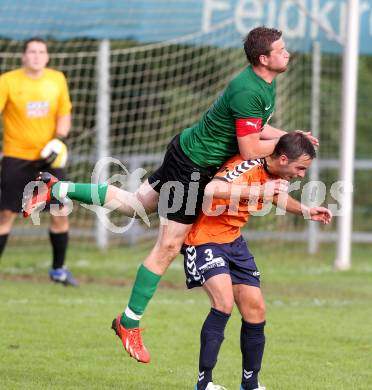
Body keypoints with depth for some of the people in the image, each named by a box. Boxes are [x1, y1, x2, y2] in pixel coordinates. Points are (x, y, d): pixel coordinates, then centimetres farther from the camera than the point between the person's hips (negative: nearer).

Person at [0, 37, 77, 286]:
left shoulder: (57, 79, 3)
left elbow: (64, 115, 11)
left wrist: (59, 140, -6)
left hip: (48, 158, 3)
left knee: (60, 214, 2)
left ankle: (58, 270, 19)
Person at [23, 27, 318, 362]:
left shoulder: (266, 84, 5)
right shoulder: (248, 92, -28)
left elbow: (253, 128, 18)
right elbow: (250, 150, -28)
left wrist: (288, 135, 5)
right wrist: (286, 140, -14)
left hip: (190, 154, 10)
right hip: (193, 164, -10)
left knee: (134, 203, 21)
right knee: (168, 248, -2)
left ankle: (59, 191, 27)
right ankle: (129, 323, 7)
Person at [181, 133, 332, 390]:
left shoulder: (274, 174, 0)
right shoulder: (249, 168, -27)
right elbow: (212, 190, -45)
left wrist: (306, 211, 11)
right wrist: (258, 190, -43)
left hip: (234, 241, 9)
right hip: (205, 237, -9)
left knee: (256, 311, 6)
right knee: (224, 303, -26)